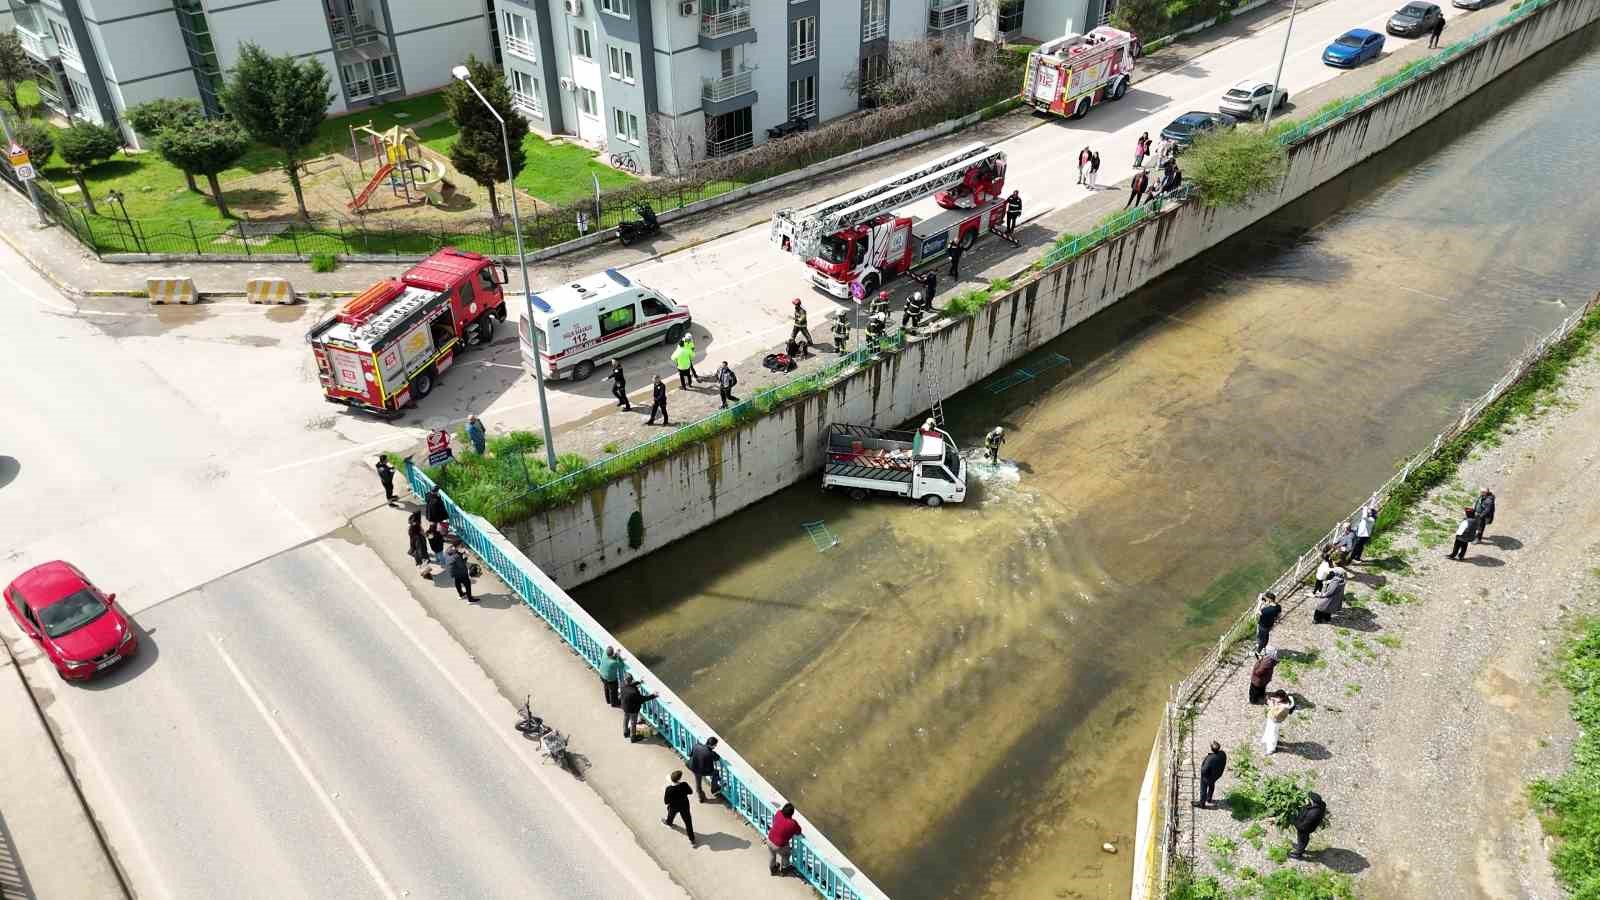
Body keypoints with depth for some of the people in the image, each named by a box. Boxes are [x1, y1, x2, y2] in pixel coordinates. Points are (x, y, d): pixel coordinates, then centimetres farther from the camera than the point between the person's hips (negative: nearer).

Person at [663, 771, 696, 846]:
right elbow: (690, 792, -8)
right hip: (685, 806, 0)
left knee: (671, 814, 35)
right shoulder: (684, 785, -30)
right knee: (688, 822, 15)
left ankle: (668, 823, 68)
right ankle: (692, 841, 23)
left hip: (674, 807, 0)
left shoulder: (669, 789, -35)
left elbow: (666, 801, -22)